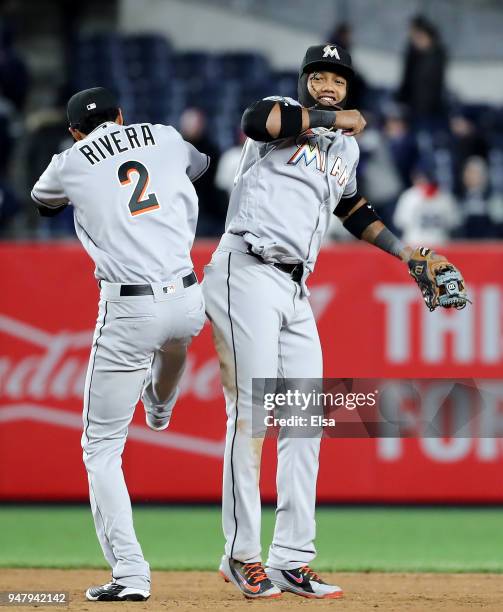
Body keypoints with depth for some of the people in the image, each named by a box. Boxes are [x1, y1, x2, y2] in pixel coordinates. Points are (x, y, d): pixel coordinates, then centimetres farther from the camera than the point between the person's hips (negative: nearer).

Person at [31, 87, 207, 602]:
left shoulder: (70, 163, 3)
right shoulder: (164, 137, 10)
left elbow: (43, 200, 28)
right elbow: (198, 163, 34)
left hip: (127, 312, -4)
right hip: (188, 303, 4)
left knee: (102, 446, 4)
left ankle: (130, 573, -7)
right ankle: (160, 406, 75)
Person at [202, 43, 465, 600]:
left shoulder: (346, 147, 22)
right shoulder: (284, 116, 1)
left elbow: (352, 208, 37)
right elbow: (254, 121, -23)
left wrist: (403, 252, 32)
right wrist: (333, 118, -13)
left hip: (296, 291, 8)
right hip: (247, 275, -8)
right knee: (252, 413, -11)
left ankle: (291, 559, 7)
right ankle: (242, 555, -8)